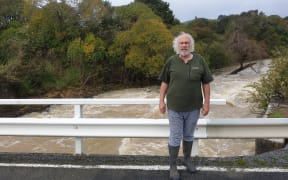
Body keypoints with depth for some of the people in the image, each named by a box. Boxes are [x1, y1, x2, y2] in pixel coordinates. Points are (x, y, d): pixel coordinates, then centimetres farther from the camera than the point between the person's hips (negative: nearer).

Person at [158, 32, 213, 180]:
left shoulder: (199, 60, -3)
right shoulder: (171, 61, -4)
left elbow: (206, 83, 0)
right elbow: (165, 82, 2)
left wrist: (207, 102, -2)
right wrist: (161, 101, -1)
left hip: (193, 107, 1)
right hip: (175, 107, -1)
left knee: (189, 135, 18)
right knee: (175, 137, 7)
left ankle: (187, 159, 39)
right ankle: (172, 165, 23)